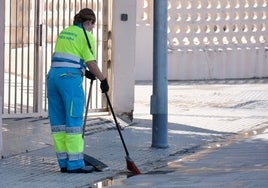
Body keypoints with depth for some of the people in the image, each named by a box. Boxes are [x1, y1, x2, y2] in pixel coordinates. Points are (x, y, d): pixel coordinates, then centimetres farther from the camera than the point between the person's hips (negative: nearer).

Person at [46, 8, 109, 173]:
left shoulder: (64, 32, 21)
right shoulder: (86, 36, -1)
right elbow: (91, 62, -8)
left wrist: (84, 71, 33)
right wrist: (103, 80, 3)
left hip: (53, 75, 7)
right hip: (71, 79, -7)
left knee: (58, 121, 7)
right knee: (74, 121, -4)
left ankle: (64, 163, 9)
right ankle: (75, 164, -5)